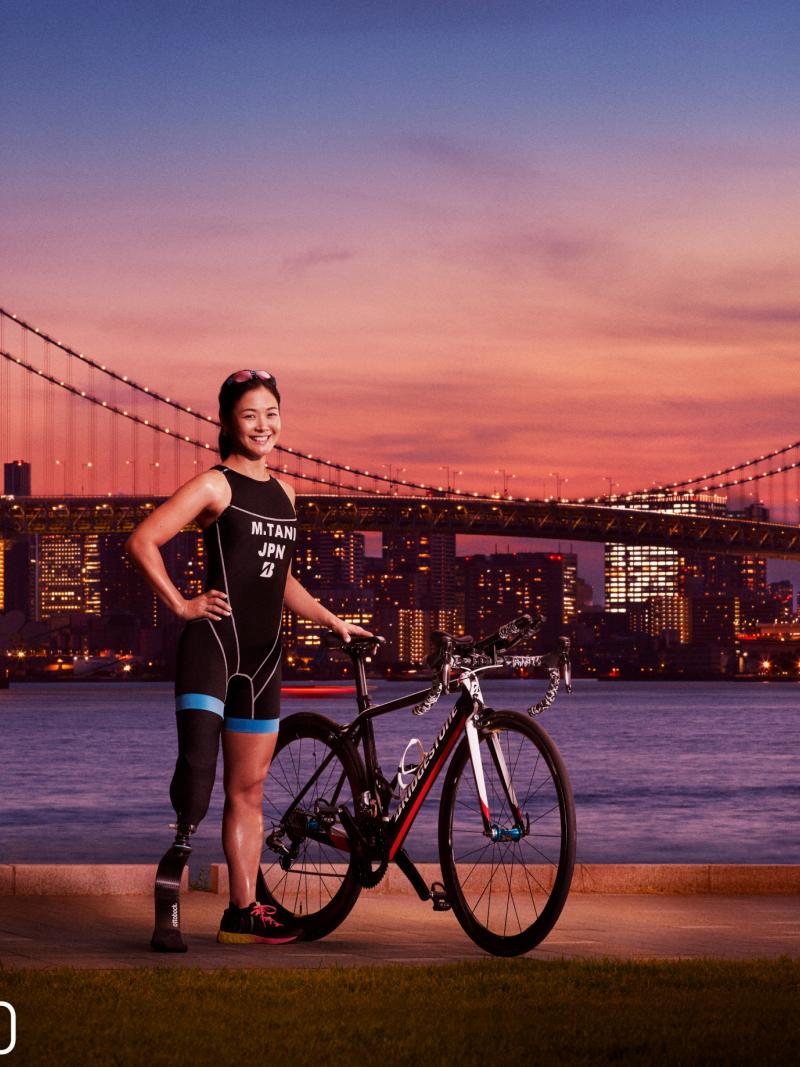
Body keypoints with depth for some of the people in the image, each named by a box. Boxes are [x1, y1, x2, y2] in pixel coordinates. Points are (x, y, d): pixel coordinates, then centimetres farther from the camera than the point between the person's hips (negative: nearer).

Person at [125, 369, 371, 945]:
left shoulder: (282, 492, 17)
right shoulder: (215, 485, -4)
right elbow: (142, 541, -11)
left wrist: (334, 622, 24)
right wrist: (181, 604, -11)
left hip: (263, 652, 7)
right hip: (213, 641, -7)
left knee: (249, 788, 9)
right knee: (198, 765, -23)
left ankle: (243, 912, 15)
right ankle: (171, 886, -19)